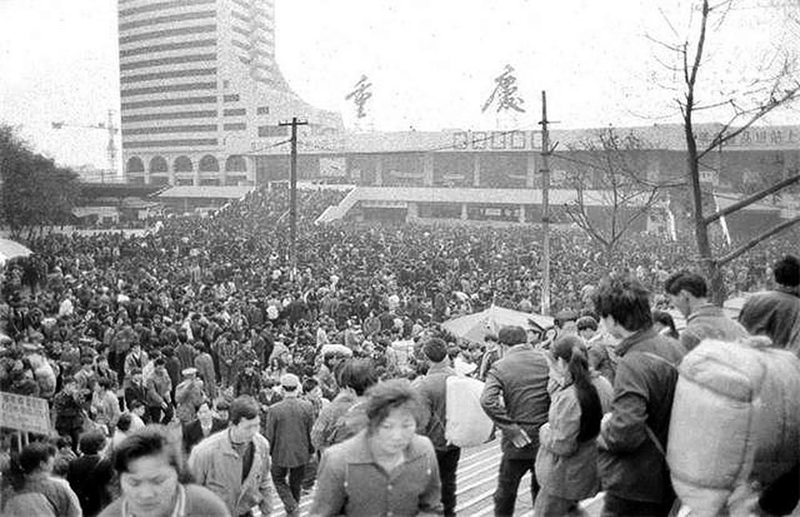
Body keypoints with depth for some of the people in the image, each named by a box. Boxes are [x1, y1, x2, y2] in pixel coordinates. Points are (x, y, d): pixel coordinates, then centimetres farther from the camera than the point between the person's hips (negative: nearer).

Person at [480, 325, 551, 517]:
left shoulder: (500, 367, -9)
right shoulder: (545, 360, -3)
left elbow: (487, 401, -23)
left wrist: (511, 429, -17)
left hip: (519, 439, -3)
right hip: (545, 436, 3)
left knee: (505, 492, 14)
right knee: (542, 489, 20)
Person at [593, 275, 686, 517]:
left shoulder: (633, 364, -25)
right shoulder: (675, 348, 3)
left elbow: (625, 434, -31)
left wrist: (603, 432, -9)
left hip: (634, 488, -9)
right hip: (668, 479, 9)